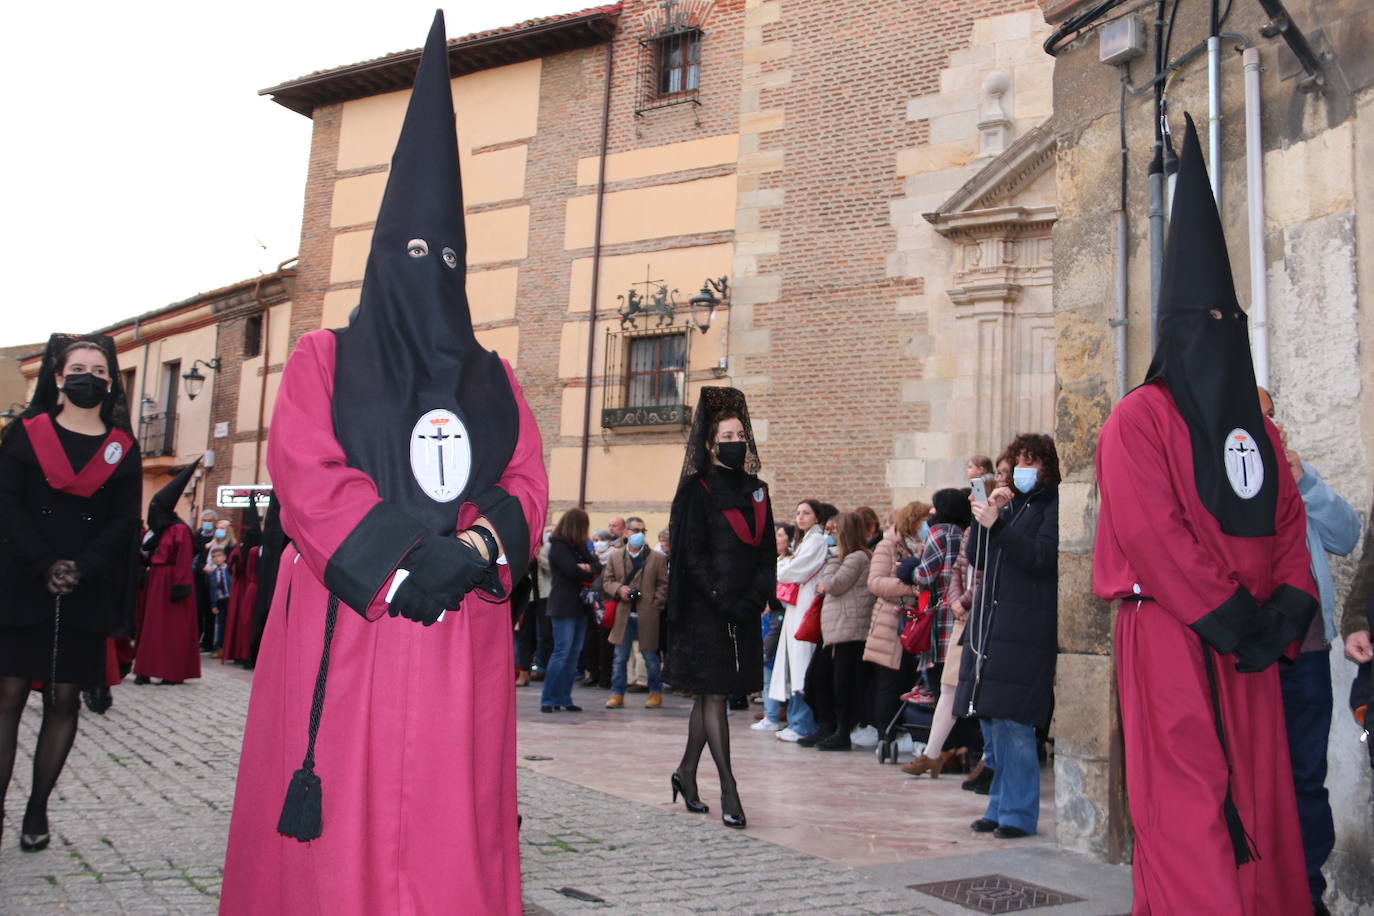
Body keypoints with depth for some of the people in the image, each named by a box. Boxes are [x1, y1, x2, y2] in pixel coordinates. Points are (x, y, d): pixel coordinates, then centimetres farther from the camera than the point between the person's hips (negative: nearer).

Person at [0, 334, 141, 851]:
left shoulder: (123, 448, 9)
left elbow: (125, 521, 3)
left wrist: (82, 570, -12)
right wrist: (45, 566, -14)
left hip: (87, 595, 1)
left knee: (64, 699, 2)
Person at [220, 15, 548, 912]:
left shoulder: (493, 378, 18)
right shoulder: (324, 360, 9)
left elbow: (528, 485, 7)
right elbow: (307, 480, -5)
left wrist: (472, 549, -12)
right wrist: (397, 563, -15)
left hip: (463, 635, 3)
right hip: (345, 625, -2)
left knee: (452, 823, 1)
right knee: (339, 822, -1)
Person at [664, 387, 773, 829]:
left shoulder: (756, 491, 13)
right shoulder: (698, 490, -4)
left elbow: (766, 549, 13)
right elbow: (692, 555, -10)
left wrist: (758, 594, -3)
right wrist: (722, 600, -17)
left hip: (743, 609, 6)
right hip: (706, 609, -6)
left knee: (710, 693, 13)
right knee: (714, 693, -4)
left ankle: (686, 772, 26)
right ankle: (728, 789, -4)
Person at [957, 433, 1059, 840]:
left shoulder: (1054, 505, -2)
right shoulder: (1011, 504, 19)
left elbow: (1043, 556, -15)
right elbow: (977, 557, 15)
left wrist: (995, 525, -17)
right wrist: (986, 515, 2)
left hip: (1026, 630, -7)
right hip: (991, 623, 8)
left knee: (1011, 721, -8)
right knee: (991, 721, 10)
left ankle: (1019, 813, 2)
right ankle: (1000, 806, 20)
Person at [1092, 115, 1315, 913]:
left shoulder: (1258, 432, 17)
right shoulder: (1139, 420, -6)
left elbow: (1290, 526, 12)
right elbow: (1152, 534, -15)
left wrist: (1286, 613, -4)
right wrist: (1231, 618, -14)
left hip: (1251, 637, 7)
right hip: (1171, 635, -7)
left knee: (1260, 796, 10)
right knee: (1188, 800, -6)